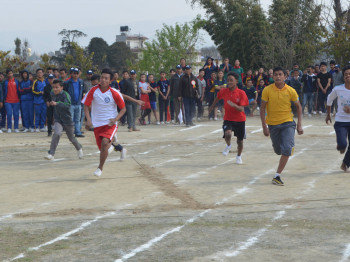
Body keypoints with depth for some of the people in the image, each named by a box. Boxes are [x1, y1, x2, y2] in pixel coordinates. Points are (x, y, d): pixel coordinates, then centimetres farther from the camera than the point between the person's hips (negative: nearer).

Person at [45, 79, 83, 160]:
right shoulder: (52, 94, -2)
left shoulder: (65, 95, -21)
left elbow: (67, 105, -39)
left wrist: (56, 103, -48)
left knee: (71, 138, 15)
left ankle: (79, 149, 46)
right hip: (58, 120, 3)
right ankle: (51, 154, -24)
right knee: (56, 134, -24)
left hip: (67, 120, -3)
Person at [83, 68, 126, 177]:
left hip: (110, 123, -3)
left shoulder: (114, 93, -11)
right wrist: (88, 120, -17)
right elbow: (86, 105, -2)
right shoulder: (93, 90, -7)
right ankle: (120, 148, 48)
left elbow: (123, 109, -1)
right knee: (103, 148, 12)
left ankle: (100, 168, -11)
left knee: (105, 142, -28)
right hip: (97, 124, 3)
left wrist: (115, 119, -18)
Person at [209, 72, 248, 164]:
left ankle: (239, 156, 38)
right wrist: (212, 106, 32)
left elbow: (241, 109, -19)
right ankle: (228, 145, 7)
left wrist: (234, 105, -38)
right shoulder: (223, 91, -6)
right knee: (227, 134, -27)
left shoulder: (241, 93, -14)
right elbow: (217, 97, 18)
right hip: (228, 119, 0)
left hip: (239, 120, 0)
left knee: (240, 140, 11)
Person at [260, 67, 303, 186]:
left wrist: (299, 125, 1)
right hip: (273, 124, 1)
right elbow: (262, 108, -3)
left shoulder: (291, 91, -7)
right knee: (278, 150, 14)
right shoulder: (267, 90, -8)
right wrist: (264, 126, -9)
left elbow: (298, 107, 6)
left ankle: (277, 176, -12)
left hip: (287, 123, -1)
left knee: (286, 149, -18)